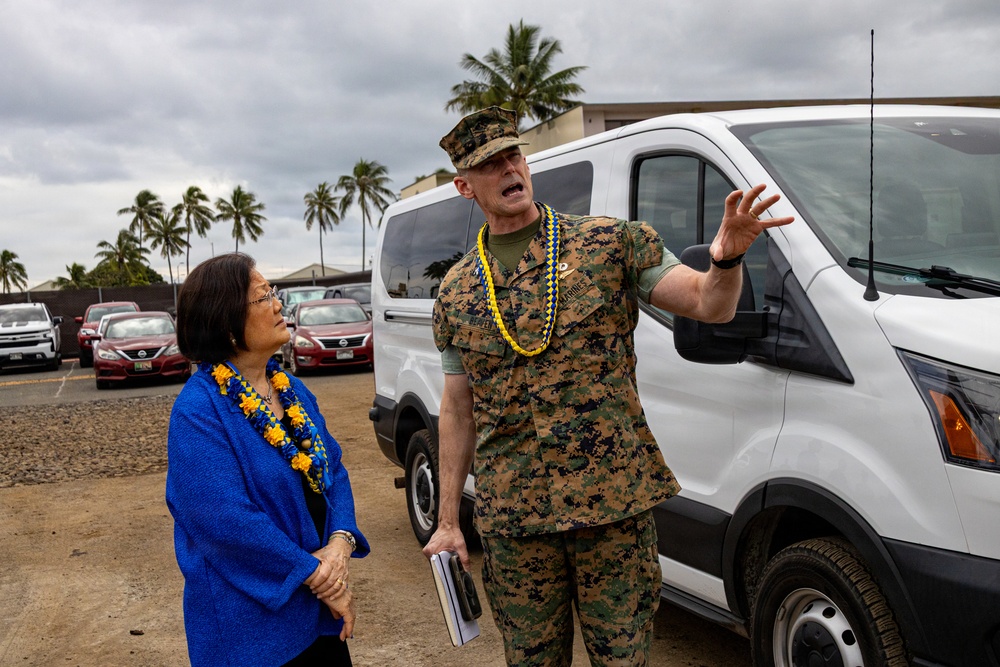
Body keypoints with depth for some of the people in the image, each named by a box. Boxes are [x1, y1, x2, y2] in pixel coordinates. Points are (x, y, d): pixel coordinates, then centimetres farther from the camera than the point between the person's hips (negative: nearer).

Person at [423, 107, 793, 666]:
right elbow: (458, 410, 11)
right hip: (510, 516, 2)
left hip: (615, 500, -2)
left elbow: (711, 305, -4)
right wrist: (448, 521, 10)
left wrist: (727, 259, -28)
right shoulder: (457, 292, 7)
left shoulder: (612, 243, 0)